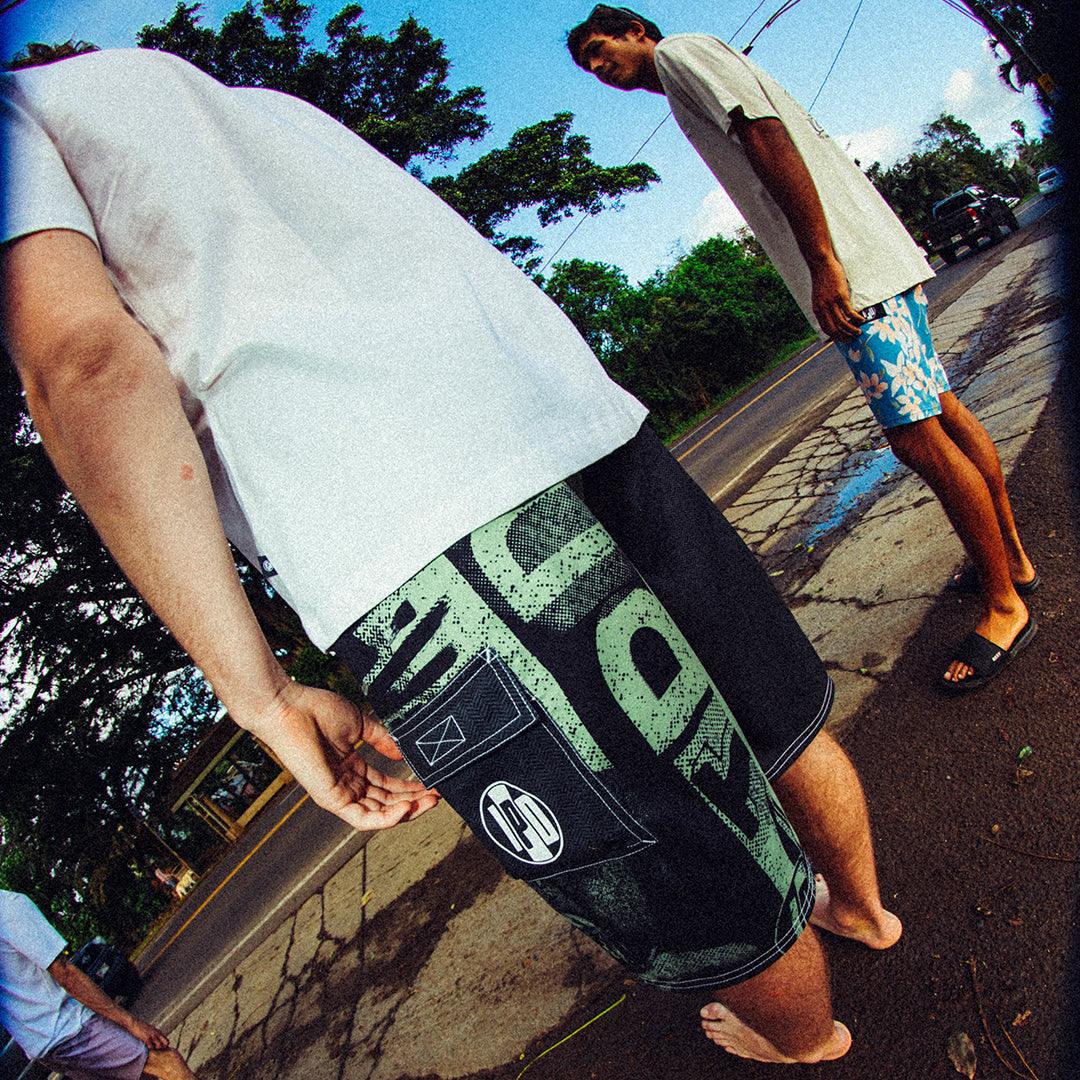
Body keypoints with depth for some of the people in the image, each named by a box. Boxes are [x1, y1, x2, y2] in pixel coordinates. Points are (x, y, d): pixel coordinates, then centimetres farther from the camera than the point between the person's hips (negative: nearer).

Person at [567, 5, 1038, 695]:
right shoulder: (690, 90, 28)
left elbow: (768, 136, -15)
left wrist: (823, 261, -22)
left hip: (853, 267, -10)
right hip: (878, 265, 10)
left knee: (918, 436, -9)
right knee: (941, 411, 14)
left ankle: (1005, 604, 1)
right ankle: (1011, 558, 26)